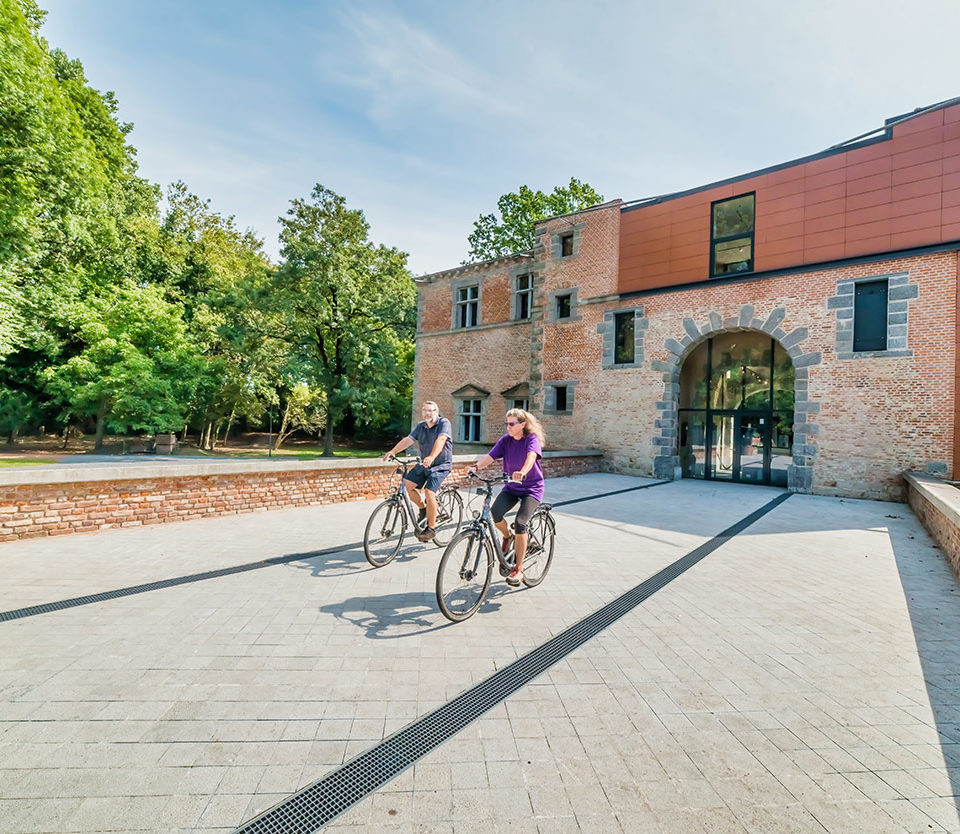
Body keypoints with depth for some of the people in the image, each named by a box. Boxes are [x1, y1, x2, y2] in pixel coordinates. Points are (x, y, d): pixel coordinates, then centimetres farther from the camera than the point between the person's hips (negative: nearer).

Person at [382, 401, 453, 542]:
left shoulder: (444, 423, -11)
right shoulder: (420, 426, 8)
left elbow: (440, 440, -28)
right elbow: (408, 440, -2)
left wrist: (431, 457, -44)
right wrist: (392, 451, -17)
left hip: (441, 465, -7)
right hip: (424, 464, 7)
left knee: (429, 492, -21)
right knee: (407, 485, -7)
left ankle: (431, 528, -6)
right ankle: (423, 508, 17)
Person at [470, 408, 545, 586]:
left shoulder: (532, 439, -13)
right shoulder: (506, 440, 1)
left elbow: (531, 456, -34)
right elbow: (490, 456, -11)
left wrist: (523, 472, -55)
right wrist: (476, 466, -31)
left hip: (532, 488, -4)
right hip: (511, 487, 4)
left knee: (520, 522, -22)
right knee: (494, 514, -22)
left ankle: (518, 569, -8)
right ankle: (508, 536, 13)